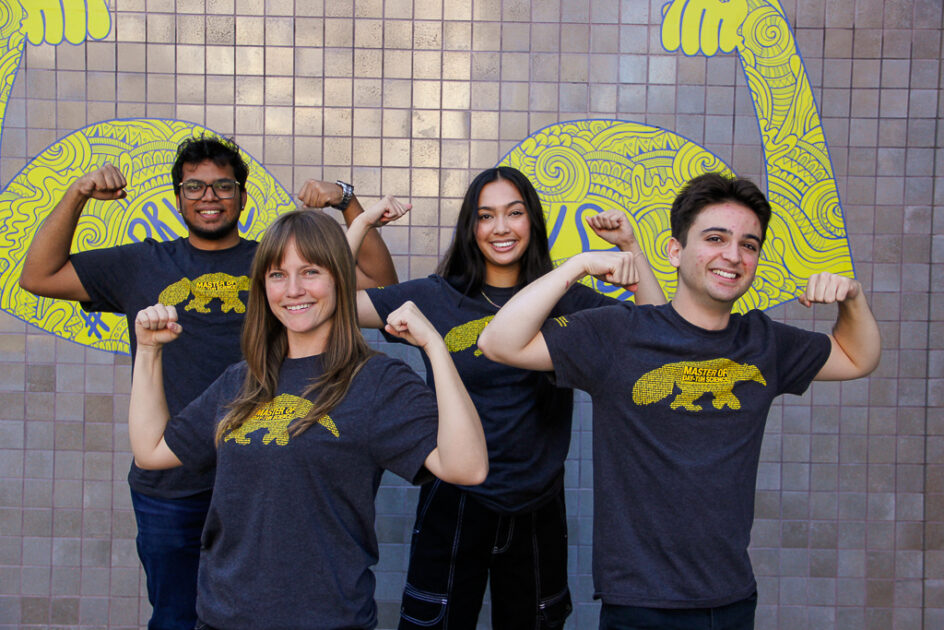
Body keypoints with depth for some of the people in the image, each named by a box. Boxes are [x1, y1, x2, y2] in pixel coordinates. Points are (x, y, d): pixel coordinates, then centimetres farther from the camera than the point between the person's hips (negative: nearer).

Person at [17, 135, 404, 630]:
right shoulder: (143, 265, 8)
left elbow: (380, 283, 2)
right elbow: (39, 276, 9)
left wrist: (348, 204, -9)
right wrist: (77, 195, -1)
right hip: (169, 486, 1)